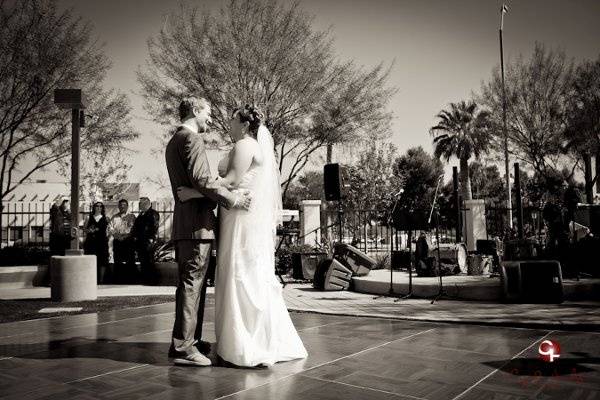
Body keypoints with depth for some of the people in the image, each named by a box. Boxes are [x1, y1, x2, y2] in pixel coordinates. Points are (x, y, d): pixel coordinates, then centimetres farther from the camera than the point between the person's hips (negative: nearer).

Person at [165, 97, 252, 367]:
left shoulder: (174, 142, 23)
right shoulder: (192, 138, -9)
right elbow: (200, 178, -20)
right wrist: (232, 199, -15)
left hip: (183, 221, 10)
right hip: (197, 221, -10)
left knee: (191, 283, 14)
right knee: (192, 283, -8)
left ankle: (190, 339, 23)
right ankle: (182, 346, -4)